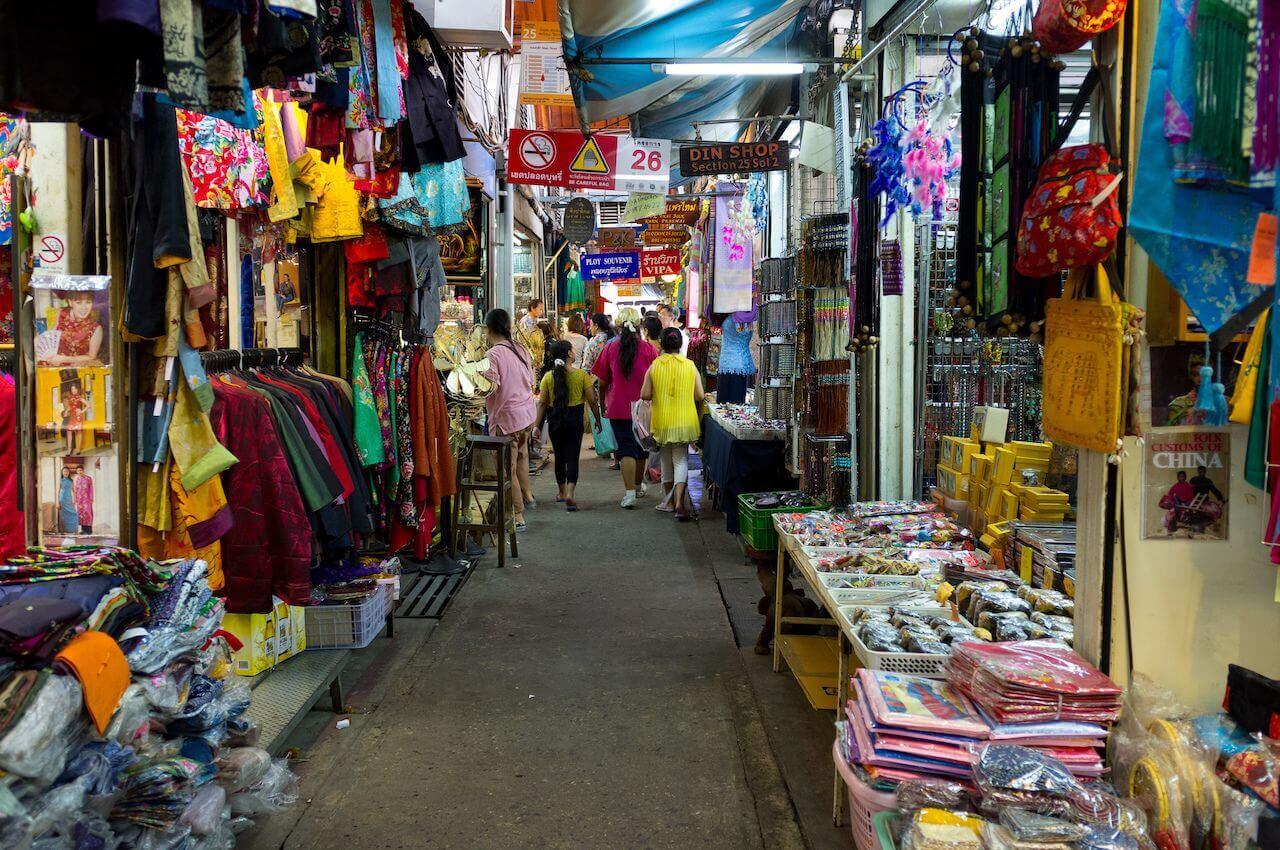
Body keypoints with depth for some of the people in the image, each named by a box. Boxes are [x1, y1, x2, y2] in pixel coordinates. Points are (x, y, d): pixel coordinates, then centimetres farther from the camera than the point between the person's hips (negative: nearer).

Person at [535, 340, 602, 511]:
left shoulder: (548, 377, -2)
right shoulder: (581, 374, -6)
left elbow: (542, 403, -3)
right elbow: (592, 400, -5)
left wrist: (538, 425, 1)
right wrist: (598, 419, 7)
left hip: (554, 420, 2)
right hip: (575, 419, -2)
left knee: (559, 457, 17)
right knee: (572, 457, 0)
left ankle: (562, 493, 29)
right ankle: (569, 494, -16)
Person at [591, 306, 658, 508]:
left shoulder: (610, 348, -5)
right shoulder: (647, 349, -6)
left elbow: (602, 382, 1)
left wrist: (603, 404, 15)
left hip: (618, 408, -1)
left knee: (627, 449, 0)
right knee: (641, 447, 18)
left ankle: (629, 492, -11)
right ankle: (638, 485, 34)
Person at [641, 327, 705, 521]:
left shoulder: (654, 366, -5)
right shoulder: (690, 366, -4)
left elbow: (645, 395, -6)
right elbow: (699, 396, -4)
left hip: (662, 421, 1)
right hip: (684, 421, -1)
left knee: (666, 460, 17)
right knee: (681, 460, 0)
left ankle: (670, 500, 27)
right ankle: (679, 503, -16)